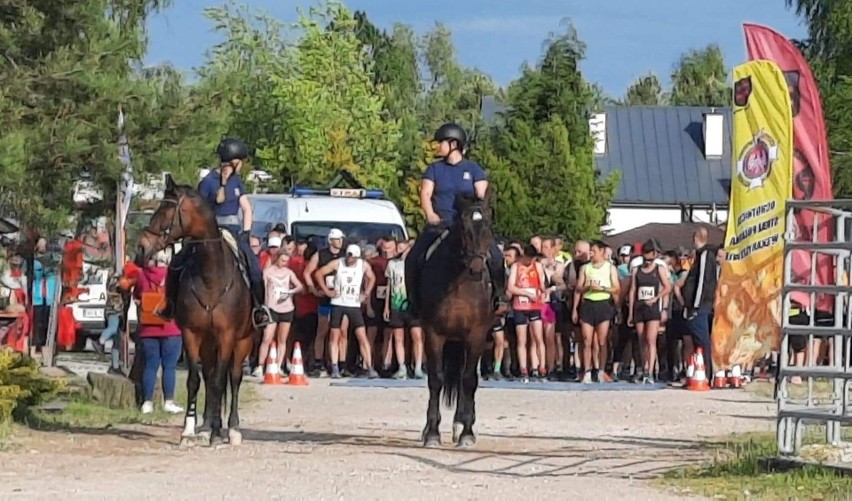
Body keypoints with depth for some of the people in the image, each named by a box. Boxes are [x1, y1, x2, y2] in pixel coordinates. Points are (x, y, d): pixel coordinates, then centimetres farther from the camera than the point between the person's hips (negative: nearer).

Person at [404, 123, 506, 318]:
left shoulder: (474, 169, 7)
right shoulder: (434, 170, 12)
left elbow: (482, 196, 1)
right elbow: (425, 194, 2)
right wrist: (430, 215, -15)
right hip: (439, 223, 1)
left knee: (495, 257, -21)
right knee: (414, 259, -18)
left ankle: (497, 297, -5)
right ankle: (415, 302, -7)